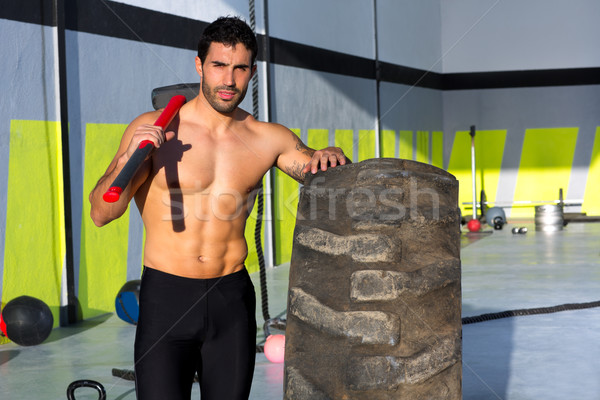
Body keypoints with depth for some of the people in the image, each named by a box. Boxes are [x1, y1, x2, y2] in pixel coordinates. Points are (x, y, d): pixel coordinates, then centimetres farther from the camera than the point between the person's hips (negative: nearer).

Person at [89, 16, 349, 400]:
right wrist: (128, 157, -25)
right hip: (166, 297, -3)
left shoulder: (269, 139, 3)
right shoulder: (152, 130, -5)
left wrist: (333, 157, -12)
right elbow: (101, 213, -8)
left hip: (233, 298, 3)